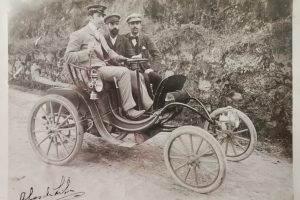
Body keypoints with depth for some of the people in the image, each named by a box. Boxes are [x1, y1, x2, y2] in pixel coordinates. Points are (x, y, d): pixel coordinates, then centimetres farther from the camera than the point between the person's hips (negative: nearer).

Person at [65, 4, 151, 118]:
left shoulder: (99, 34, 23)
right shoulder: (78, 34, -3)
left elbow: (108, 50, 23)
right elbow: (68, 57, -8)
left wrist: (117, 57, 2)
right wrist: (87, 52, -24)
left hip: (102, 67, 8)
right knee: (123, 71, -26)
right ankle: (129, 110, -22)